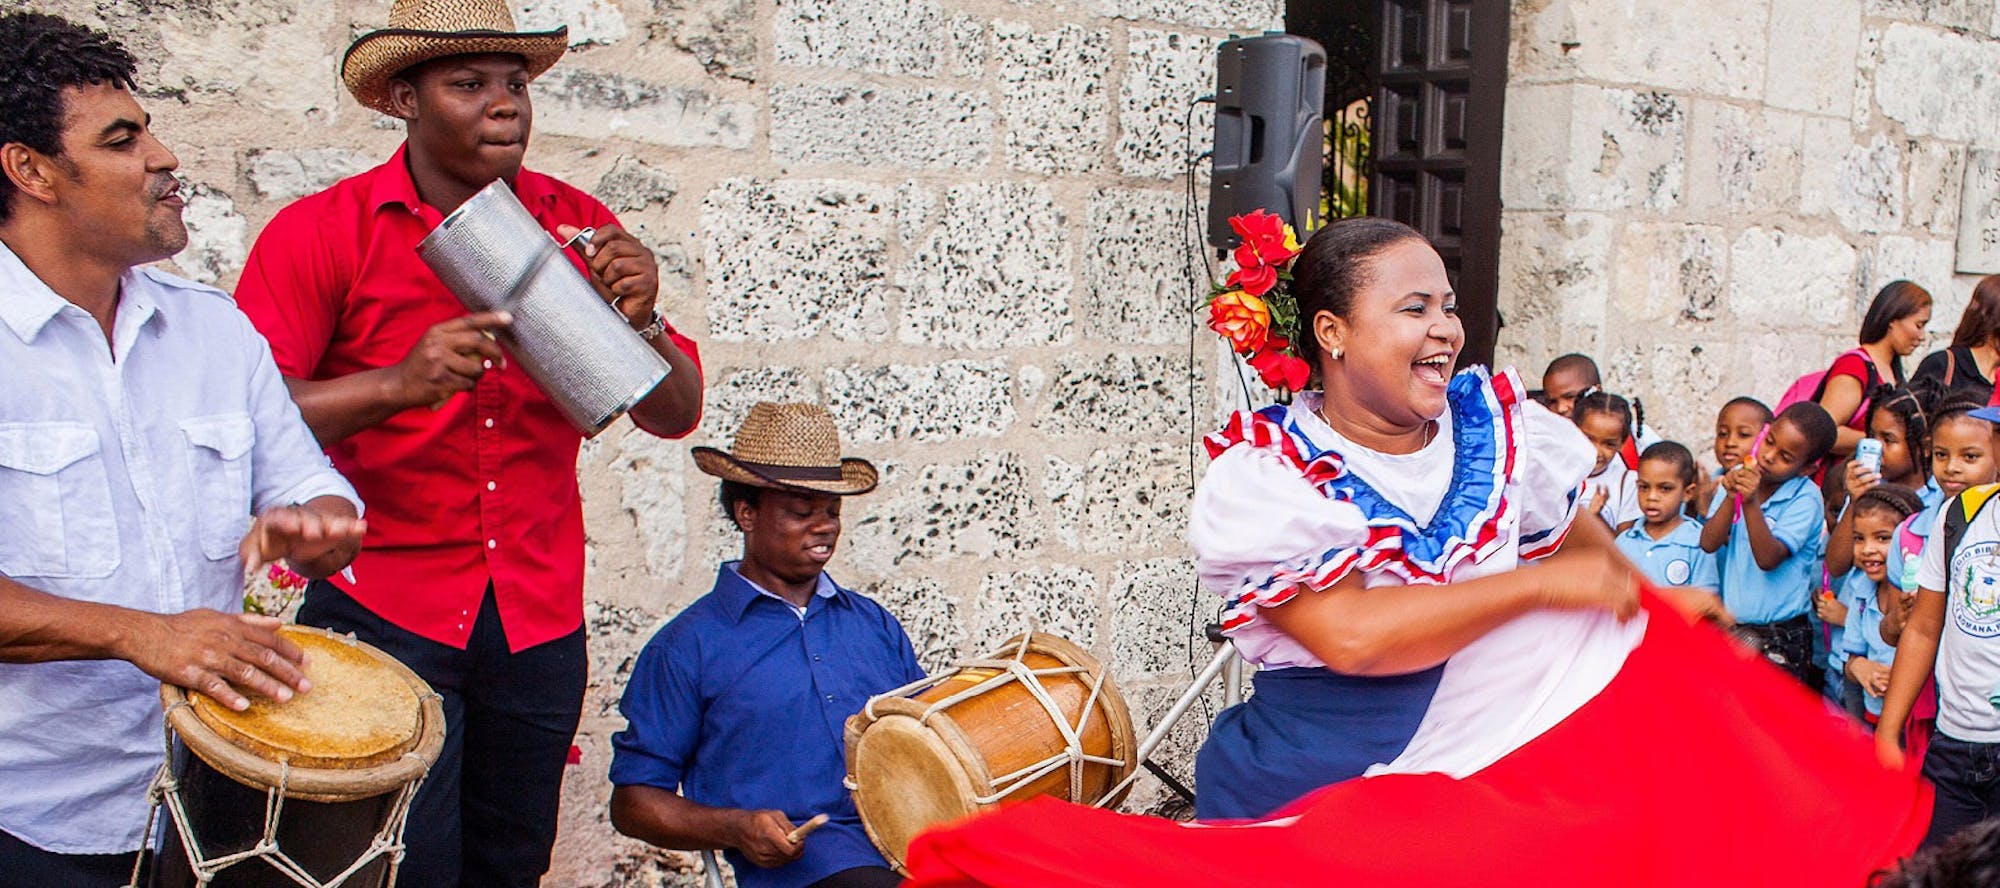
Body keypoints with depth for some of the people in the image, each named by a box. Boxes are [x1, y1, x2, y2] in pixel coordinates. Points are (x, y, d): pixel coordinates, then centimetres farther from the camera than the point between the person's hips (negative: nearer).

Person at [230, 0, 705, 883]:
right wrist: (398, 384, -28)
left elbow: (675, 414, 3)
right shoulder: (320, 232, -5)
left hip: (539, 617, 3)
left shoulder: (576, 227, 4)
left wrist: (639, 322, -17)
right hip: (384, 612, -3)